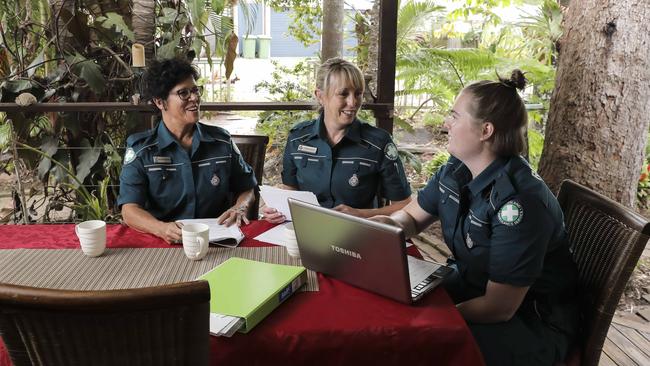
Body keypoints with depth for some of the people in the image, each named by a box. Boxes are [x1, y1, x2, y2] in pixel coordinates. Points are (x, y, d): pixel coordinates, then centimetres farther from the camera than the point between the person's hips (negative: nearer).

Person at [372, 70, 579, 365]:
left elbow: (499, 308, -26)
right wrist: (390, 225, -15)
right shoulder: (455, 171, -6)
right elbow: (411, 216, 9)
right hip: (472, 283, 7)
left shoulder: (519, 202, -30)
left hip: (534, 322, -7)